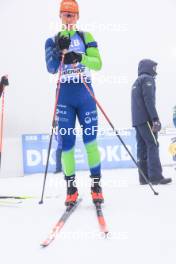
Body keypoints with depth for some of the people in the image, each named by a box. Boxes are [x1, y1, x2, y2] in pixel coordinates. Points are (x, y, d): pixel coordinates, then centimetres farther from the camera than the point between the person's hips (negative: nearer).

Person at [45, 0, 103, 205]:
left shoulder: (86, 37, 8)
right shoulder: (53, 41, 9)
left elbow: (98, 63, -5)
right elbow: (51, 69, -6)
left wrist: (79, 58, -22)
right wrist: (60, 49, -20)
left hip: (85, 95, 0)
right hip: (64, 97, 0)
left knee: (90, 139, -5)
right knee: (66, 142, -1)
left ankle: (96, 184, 4)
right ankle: (71, 186, 10)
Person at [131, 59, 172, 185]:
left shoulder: (136, 82, 25)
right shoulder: (147, 79, -3)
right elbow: (149, 100, -15)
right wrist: (155, 119, -19)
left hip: (137, 120, 9)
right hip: (146, 119, -9)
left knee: (142, 147, 5)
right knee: (153, 146, -10)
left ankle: (145, 177, 3)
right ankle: (156, 177, -15)